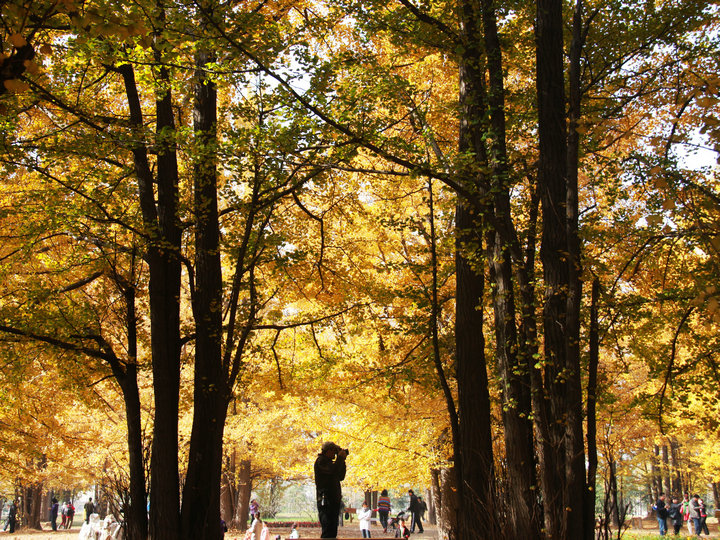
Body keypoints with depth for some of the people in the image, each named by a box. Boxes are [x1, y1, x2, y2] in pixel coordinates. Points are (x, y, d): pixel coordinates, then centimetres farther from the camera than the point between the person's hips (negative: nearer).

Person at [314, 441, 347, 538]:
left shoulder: (330, 462, 23)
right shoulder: (321, 460, -5)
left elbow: (341, 477, 21)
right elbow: (333, 470, -21)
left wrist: (342, 461, 14)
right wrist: (340, 458, -10)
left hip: (334, 500, 9)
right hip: (325, 500, -9)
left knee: (333, 530, 8)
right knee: (328, 528, -15)